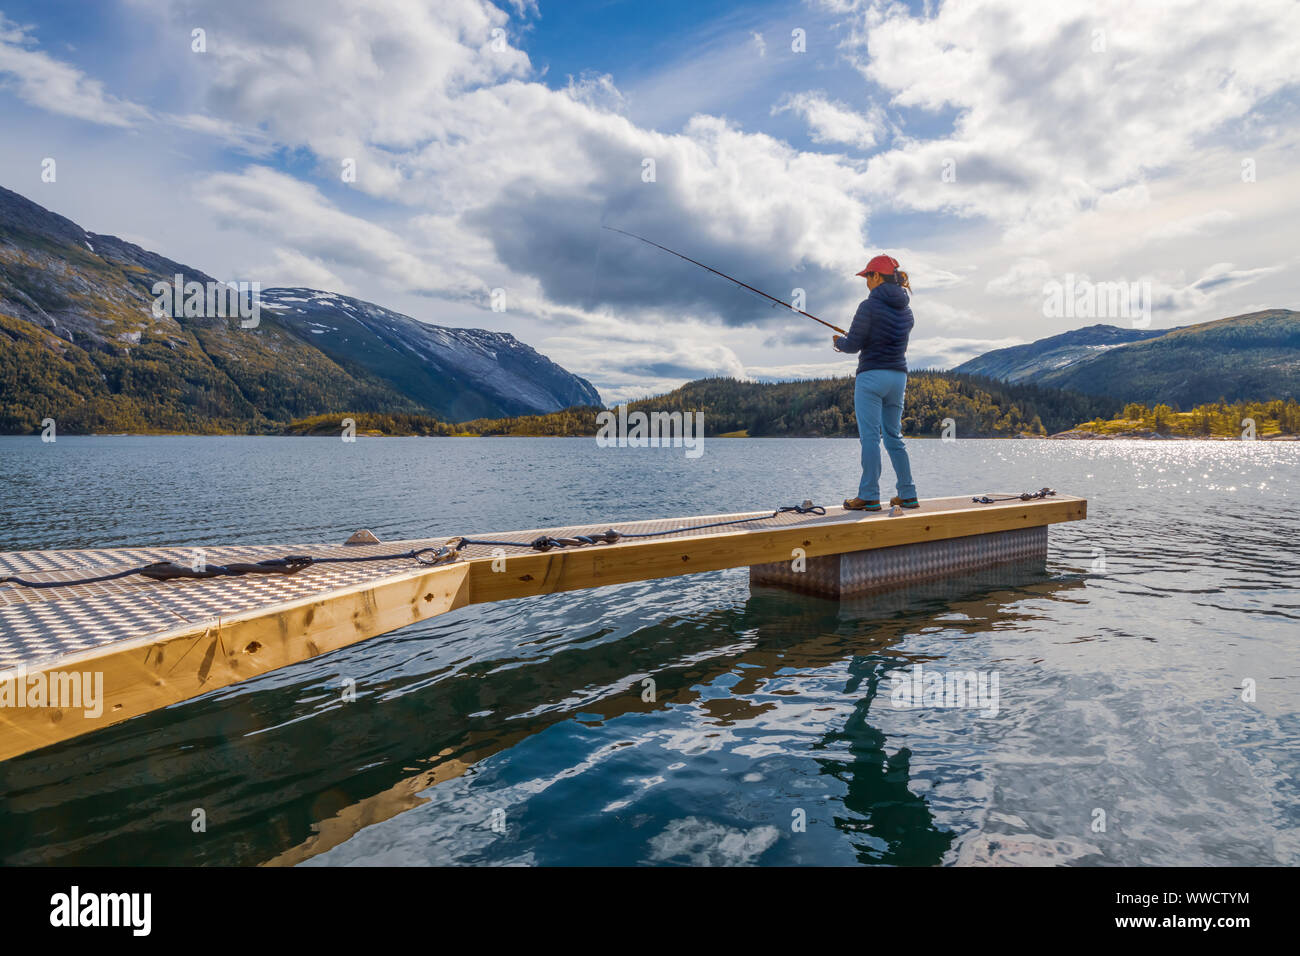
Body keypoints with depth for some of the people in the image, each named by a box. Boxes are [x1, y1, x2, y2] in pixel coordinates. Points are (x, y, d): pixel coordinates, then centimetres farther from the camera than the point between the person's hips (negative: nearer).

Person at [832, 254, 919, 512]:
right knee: (894, 436, 13)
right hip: (898, 376, 7)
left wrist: (839, 341, 13)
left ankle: (869, 496, -5)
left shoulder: (870, 305, -10)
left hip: (872, 375, -7)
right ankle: (908, 495, 16)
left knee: (870, 437, -5)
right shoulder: (905, 310, 12)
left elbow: (853, 345, -10)